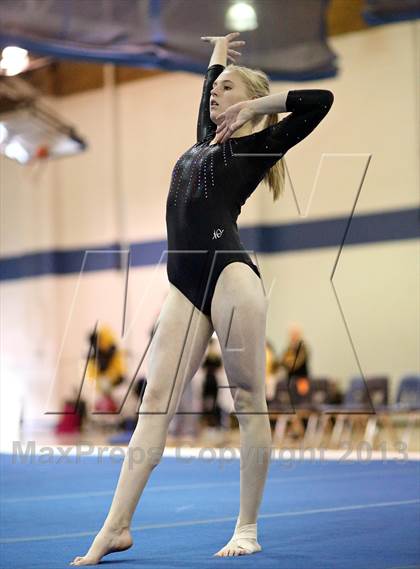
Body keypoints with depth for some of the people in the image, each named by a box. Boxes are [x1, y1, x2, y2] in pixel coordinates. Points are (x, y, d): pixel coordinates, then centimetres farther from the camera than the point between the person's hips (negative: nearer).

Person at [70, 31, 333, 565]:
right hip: (184, 285, 7)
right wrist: (219, 50, 56)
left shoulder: (255, 146, 7)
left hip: (229, 272, -7)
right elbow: (208, 90, 46)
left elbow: (320, 100, -2)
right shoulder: (205, 141, 26)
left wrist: (257, 104, 2)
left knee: (248, 400, -3)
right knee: (155, 401, -3)